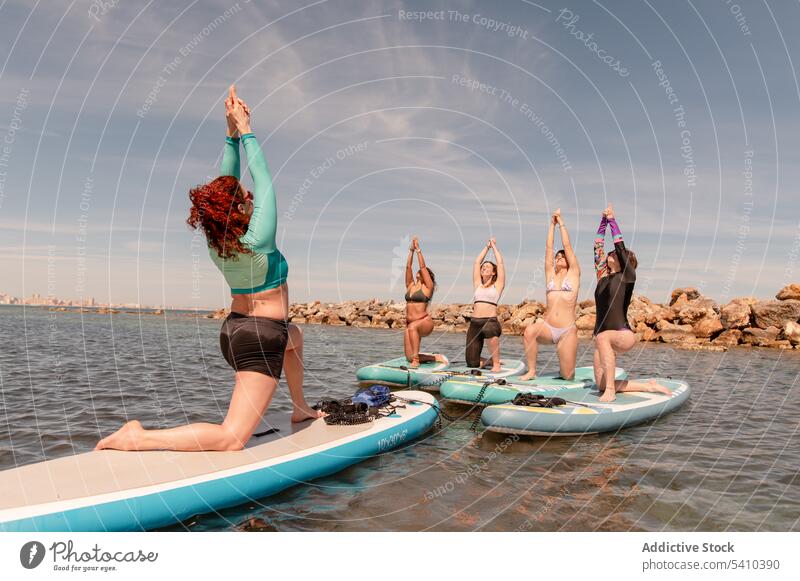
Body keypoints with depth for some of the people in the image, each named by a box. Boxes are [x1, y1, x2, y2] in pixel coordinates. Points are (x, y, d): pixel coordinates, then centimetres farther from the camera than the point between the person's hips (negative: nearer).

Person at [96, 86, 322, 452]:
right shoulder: (258, 240, -19)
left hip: (235, 327, 9)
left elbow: (227, 181, 7)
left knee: (294, 336, 39)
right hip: (260, 335, -9)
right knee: (231, 439, -11)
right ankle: (137, 438, -19)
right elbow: (262, 178, -10)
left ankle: (300, 409, 44)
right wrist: (244, 130, -3)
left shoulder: (215, 242, 1)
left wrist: (231, 132, 7)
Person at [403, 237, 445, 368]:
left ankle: (416, 360, -37)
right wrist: (411, 250, 6)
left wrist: (418, 249, -6)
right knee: (409, 357, 0)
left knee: (412, 327, -41)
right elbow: (408, 266, 9)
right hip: (411, 324, 6)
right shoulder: (410, 286, 15)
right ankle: (435, 357, 26)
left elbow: (423, 266, -8)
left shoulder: (428, 287, 0)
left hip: (425, 322, -6)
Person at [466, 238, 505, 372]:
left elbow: (500, 263, 8)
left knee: (490, 330, -42)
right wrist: (487, 247, 27)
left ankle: (496, 363, -18)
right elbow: (477, 262, 20)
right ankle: (489, 361, 29)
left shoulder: (497, 285, 10)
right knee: (471, 363, -4)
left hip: (491, 321, -4)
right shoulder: (478, 284, 19)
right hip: (474, 323, 4)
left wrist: (494, 246, 20)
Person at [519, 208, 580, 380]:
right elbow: (549, 249, 11)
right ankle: (532, 371, -17)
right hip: (548, 327, 3)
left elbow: (567, 246, 4)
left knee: (567, 375, -6)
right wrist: (552, 224, 11)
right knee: (530, 330, -33)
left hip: (568, 330, -2)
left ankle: (565, 366, 32)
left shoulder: (573, 274, 8)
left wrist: (561, 222, 9)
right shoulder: (551, 274, 16)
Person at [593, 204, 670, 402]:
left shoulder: (628, 276, 0)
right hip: (606, 340, 7)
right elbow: (598, 246, 14)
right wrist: (603, 221, 12)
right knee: (601, 385, 1)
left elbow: (620, 246, -6)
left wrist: (612, 221, 2)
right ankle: (649, 386, 21)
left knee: (603, 337, -40)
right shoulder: (603, 277, 14)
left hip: (624, 335, -7)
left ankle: (611, 390, -36)